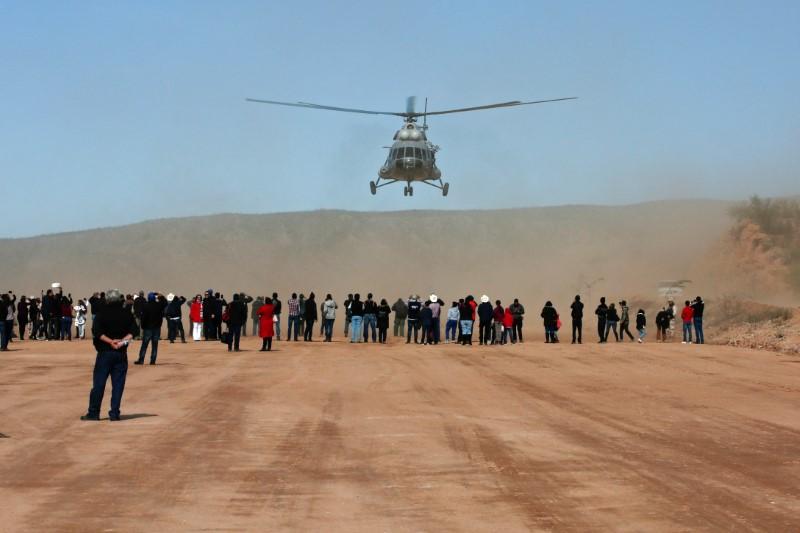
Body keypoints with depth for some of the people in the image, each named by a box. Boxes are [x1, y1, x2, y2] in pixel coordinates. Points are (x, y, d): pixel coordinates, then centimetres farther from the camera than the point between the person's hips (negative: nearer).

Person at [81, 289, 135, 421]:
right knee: (118, 384, 5)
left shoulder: (102, 313, -4)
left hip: (104, 352, -2)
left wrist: (110, 341, -12)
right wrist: (122, 341, -11)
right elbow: (131, 332, -2)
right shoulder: (127, 314, 4)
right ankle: (114, 413, 2)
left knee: (99, 383, 3)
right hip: (121, 353, 2)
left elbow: (97, 332, -13)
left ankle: (93, 412, 6)